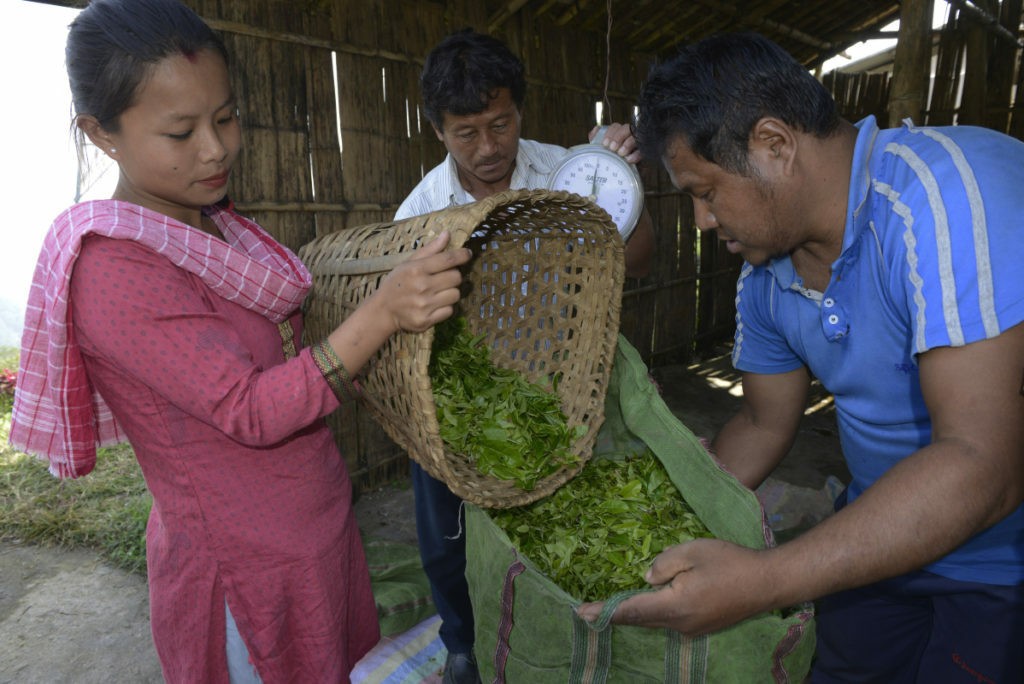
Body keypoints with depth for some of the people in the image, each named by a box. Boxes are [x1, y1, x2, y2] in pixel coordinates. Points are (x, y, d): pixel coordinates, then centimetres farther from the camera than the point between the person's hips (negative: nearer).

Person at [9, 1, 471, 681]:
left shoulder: (215, 223, 3)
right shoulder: (111, 267, -23)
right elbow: (250, 413, -28)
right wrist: (381, 313, -39)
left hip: (316, 521, 8)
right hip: (245, 565, -7)